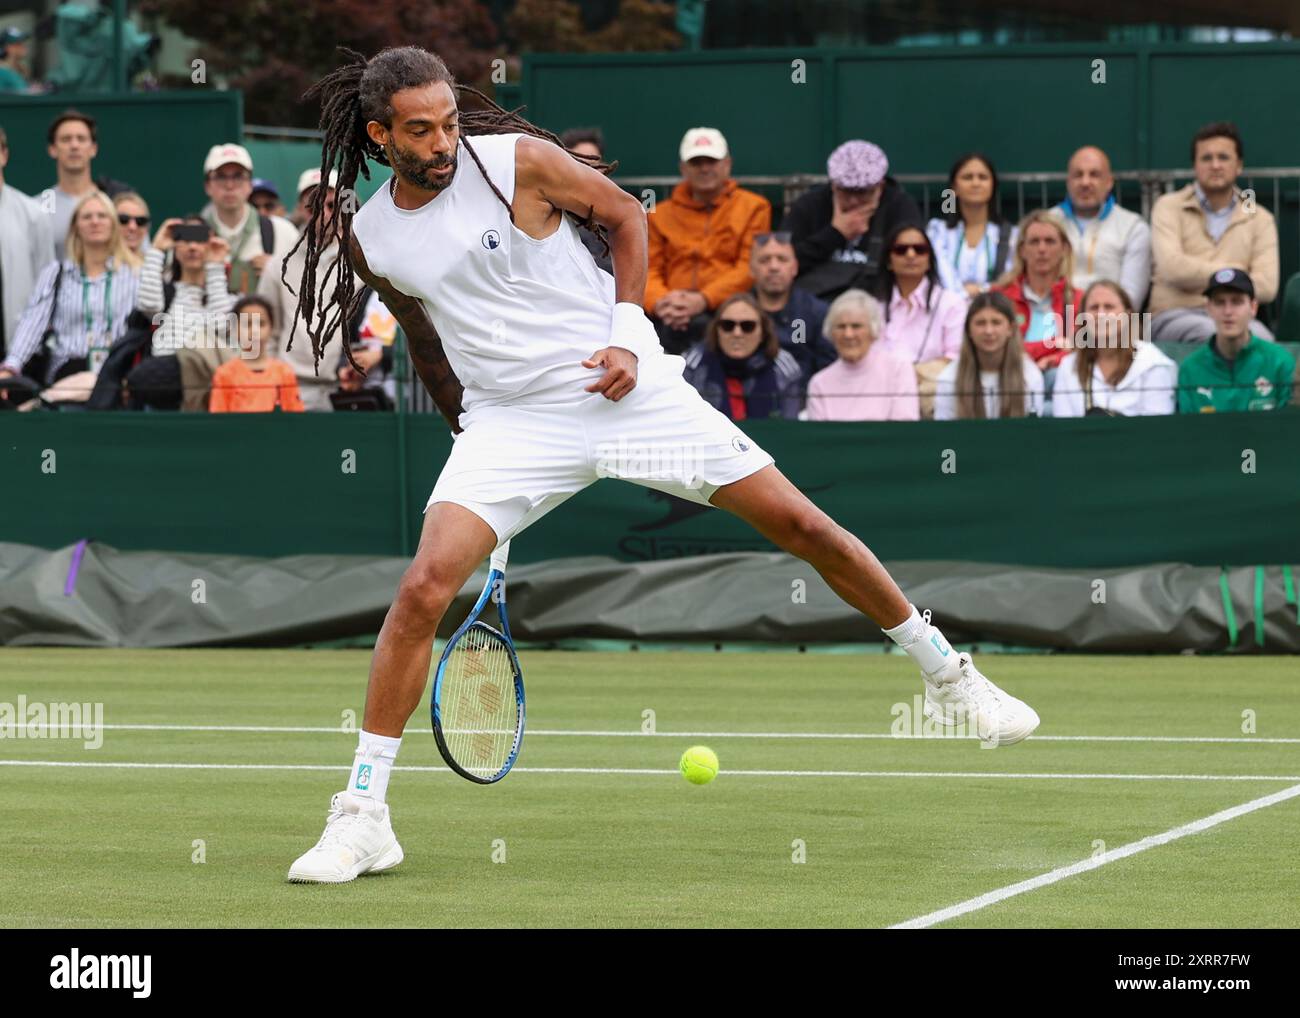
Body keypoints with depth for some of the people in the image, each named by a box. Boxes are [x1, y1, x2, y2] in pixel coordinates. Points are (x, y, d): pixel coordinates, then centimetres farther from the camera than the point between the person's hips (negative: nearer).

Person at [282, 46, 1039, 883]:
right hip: (508, 421, 1)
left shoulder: (519, 159, -9)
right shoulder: (370, 241, 0)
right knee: (423, 588, -20)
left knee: (802, 524, -2)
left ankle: (947, 673, 19)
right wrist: (466, 425, 20)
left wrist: (627, 333, -6)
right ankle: (364, 816, -12)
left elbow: (626, 215, 5)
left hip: (624, 385, -1)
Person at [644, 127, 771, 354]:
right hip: (673, 315, 2)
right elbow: (648, 269, 14)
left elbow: (750, 268, 2)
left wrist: (703, 299, -14)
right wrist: (659, 302, -11)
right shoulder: (660, 214, 23)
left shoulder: (753, 207, 14)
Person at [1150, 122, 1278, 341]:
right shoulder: (1169, 207, 10)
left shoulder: (1260, 219, 16)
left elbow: (1266, 286, 2)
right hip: (1175, 316, -2)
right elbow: (1172, 267, -7)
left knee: (1260, 337, -36)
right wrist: (1235, 272, 1)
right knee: (1215, 333, -39)